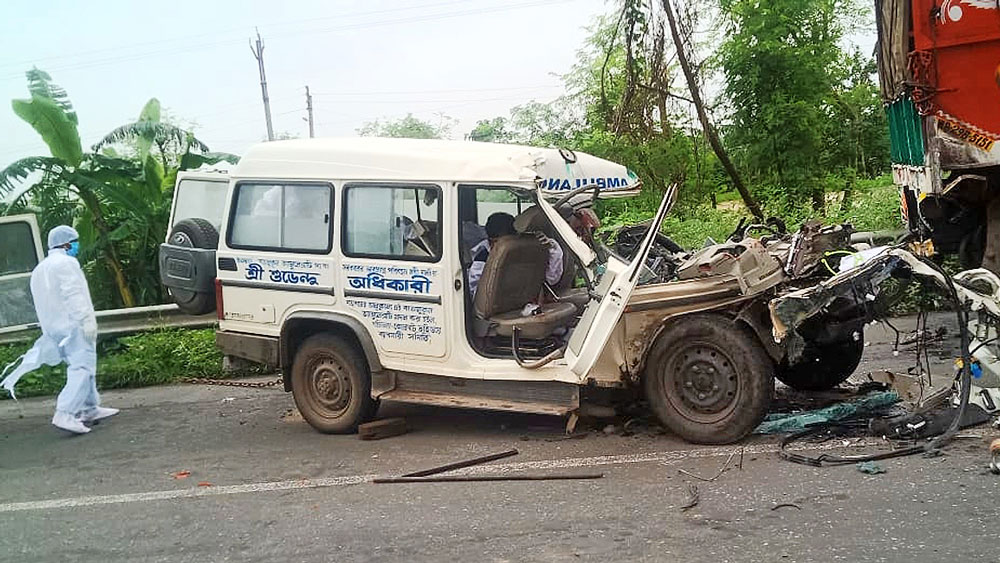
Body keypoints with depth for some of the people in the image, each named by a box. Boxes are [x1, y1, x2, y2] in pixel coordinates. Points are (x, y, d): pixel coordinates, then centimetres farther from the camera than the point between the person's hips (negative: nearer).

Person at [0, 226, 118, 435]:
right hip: (73, 325, -10)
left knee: (81, 366, 19)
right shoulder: (66, 263, -8)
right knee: (82, 368, -13)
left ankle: (90, 408, 26)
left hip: (53, 328, 10)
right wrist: (86, 320, -24)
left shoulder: (39, 270, 20)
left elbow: (43, 304, 22)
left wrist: (49, 329, 25)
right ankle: (64, 413, -24)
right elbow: (73, 294, -20)